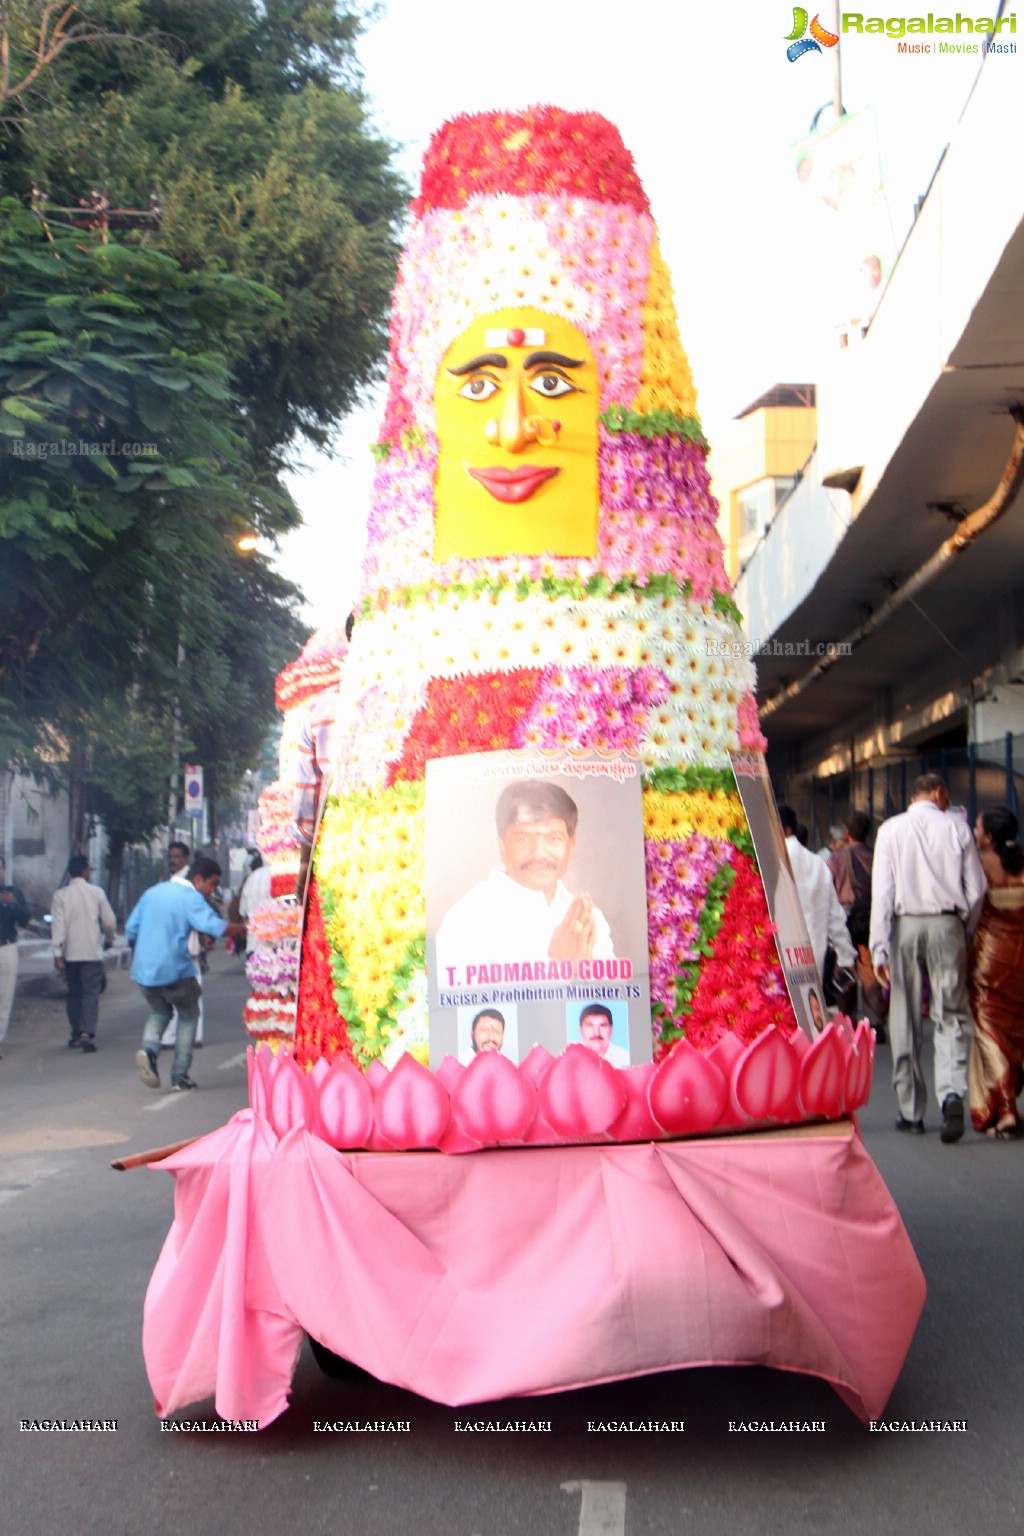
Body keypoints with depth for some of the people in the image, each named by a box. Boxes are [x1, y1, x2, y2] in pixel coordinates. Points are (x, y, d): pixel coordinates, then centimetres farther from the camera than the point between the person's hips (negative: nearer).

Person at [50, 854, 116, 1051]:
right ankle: (87, 1033, -18)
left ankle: (76, 1035, 18)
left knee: (74, 994, 14)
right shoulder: (96, 892, -3)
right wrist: (109, 939, 21)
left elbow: (58, 924, -8)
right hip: (92, 952, -2)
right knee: (91, 994, -2)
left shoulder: (60, 895, -2)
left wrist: (57, 952, -6)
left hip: (70, 953, 2)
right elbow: (110, 921, 2)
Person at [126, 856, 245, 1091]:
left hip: (143, 970, 6)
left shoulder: (152, 892, 13)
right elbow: (216, 927, -24)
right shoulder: (191, 898, -9)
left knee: (159, 1012, 26)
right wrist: (246, 928, -15)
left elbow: (131, 929, 16)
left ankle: (148, 1048, -4)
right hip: (174, 970, -6)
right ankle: (179, 1076, 9)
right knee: (188, 1015, 14)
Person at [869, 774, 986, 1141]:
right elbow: (976, 889, 3)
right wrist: (967, 935, 17)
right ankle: (952, 1092, -20)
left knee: (905, 1019, 8)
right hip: (946, 924, 0)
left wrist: (879, 947, -5)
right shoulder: (956, 828, 4)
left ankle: (911, 1112, 13)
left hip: (904, 925, 0)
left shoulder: (890, 829, 3)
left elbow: (882, 891, -4)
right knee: (951, 1015, 4)